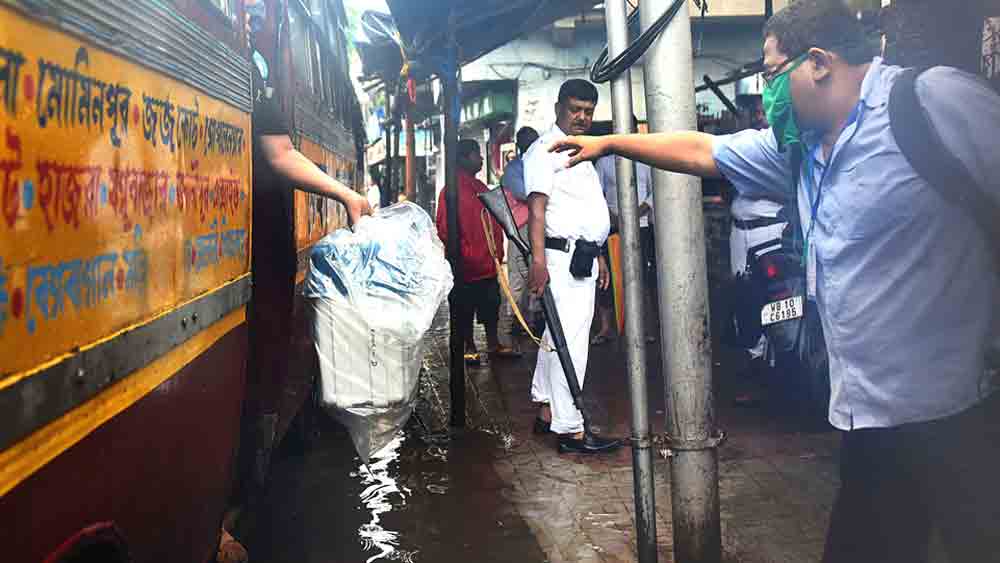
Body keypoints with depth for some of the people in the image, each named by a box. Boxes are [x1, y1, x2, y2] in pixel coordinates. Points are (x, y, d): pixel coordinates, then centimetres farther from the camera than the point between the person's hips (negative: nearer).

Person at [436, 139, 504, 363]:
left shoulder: (482, 188, 14)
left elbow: (495, 223, 21)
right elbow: (444, 229, -14)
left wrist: (498, 252, 14)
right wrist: (465, 255, -15)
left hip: (489, 263, 7)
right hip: (466, 267, -7)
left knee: (491, 307, 14)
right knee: (464, 311, 6)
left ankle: (493, 344, 25)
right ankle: (469, 347, 18)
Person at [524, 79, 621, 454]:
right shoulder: (545, 149, -6)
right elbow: (537, 207, -17)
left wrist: (598, 255, 25)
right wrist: (538, 261, -26)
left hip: (583, 260, 10)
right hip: (562, 258, -10)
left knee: (557, 338, 13)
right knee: (570, 342, -10)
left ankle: (546, 414, 22)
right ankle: (570, 429, -6)